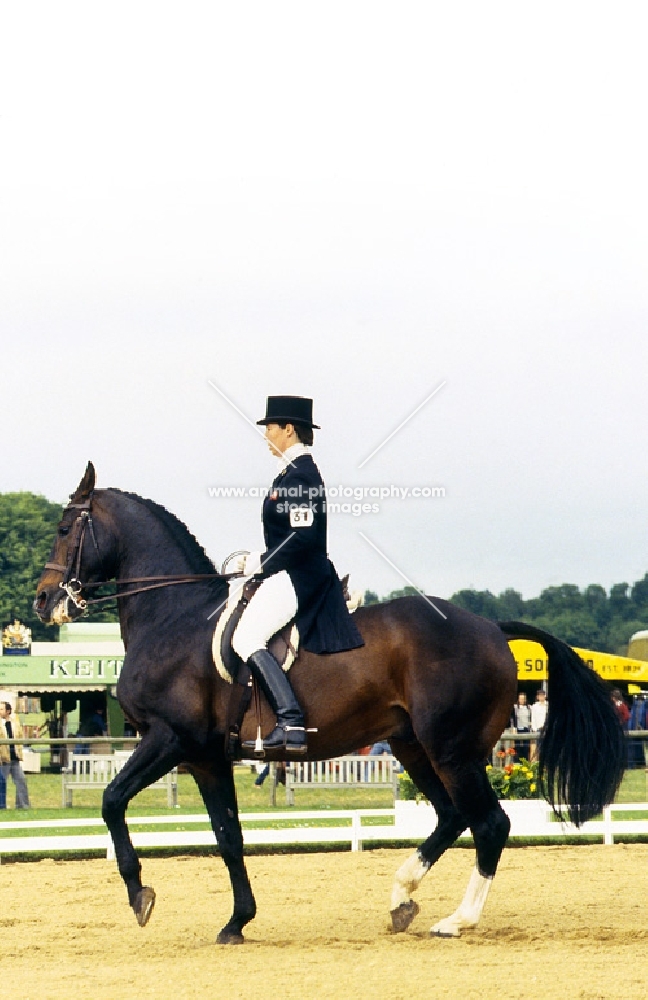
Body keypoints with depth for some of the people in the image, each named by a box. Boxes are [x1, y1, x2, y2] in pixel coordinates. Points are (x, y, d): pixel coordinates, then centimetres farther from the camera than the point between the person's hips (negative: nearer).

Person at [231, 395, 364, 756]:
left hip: (298, 577, -11)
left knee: (247, 639, -20)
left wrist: (261, 564, -15)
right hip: (293, 575, 11)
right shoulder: (295, 472, 16)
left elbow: (303, 536, -23)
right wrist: (258, 560, 13)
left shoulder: (300, 475, -15)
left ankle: (291, 723, -28)